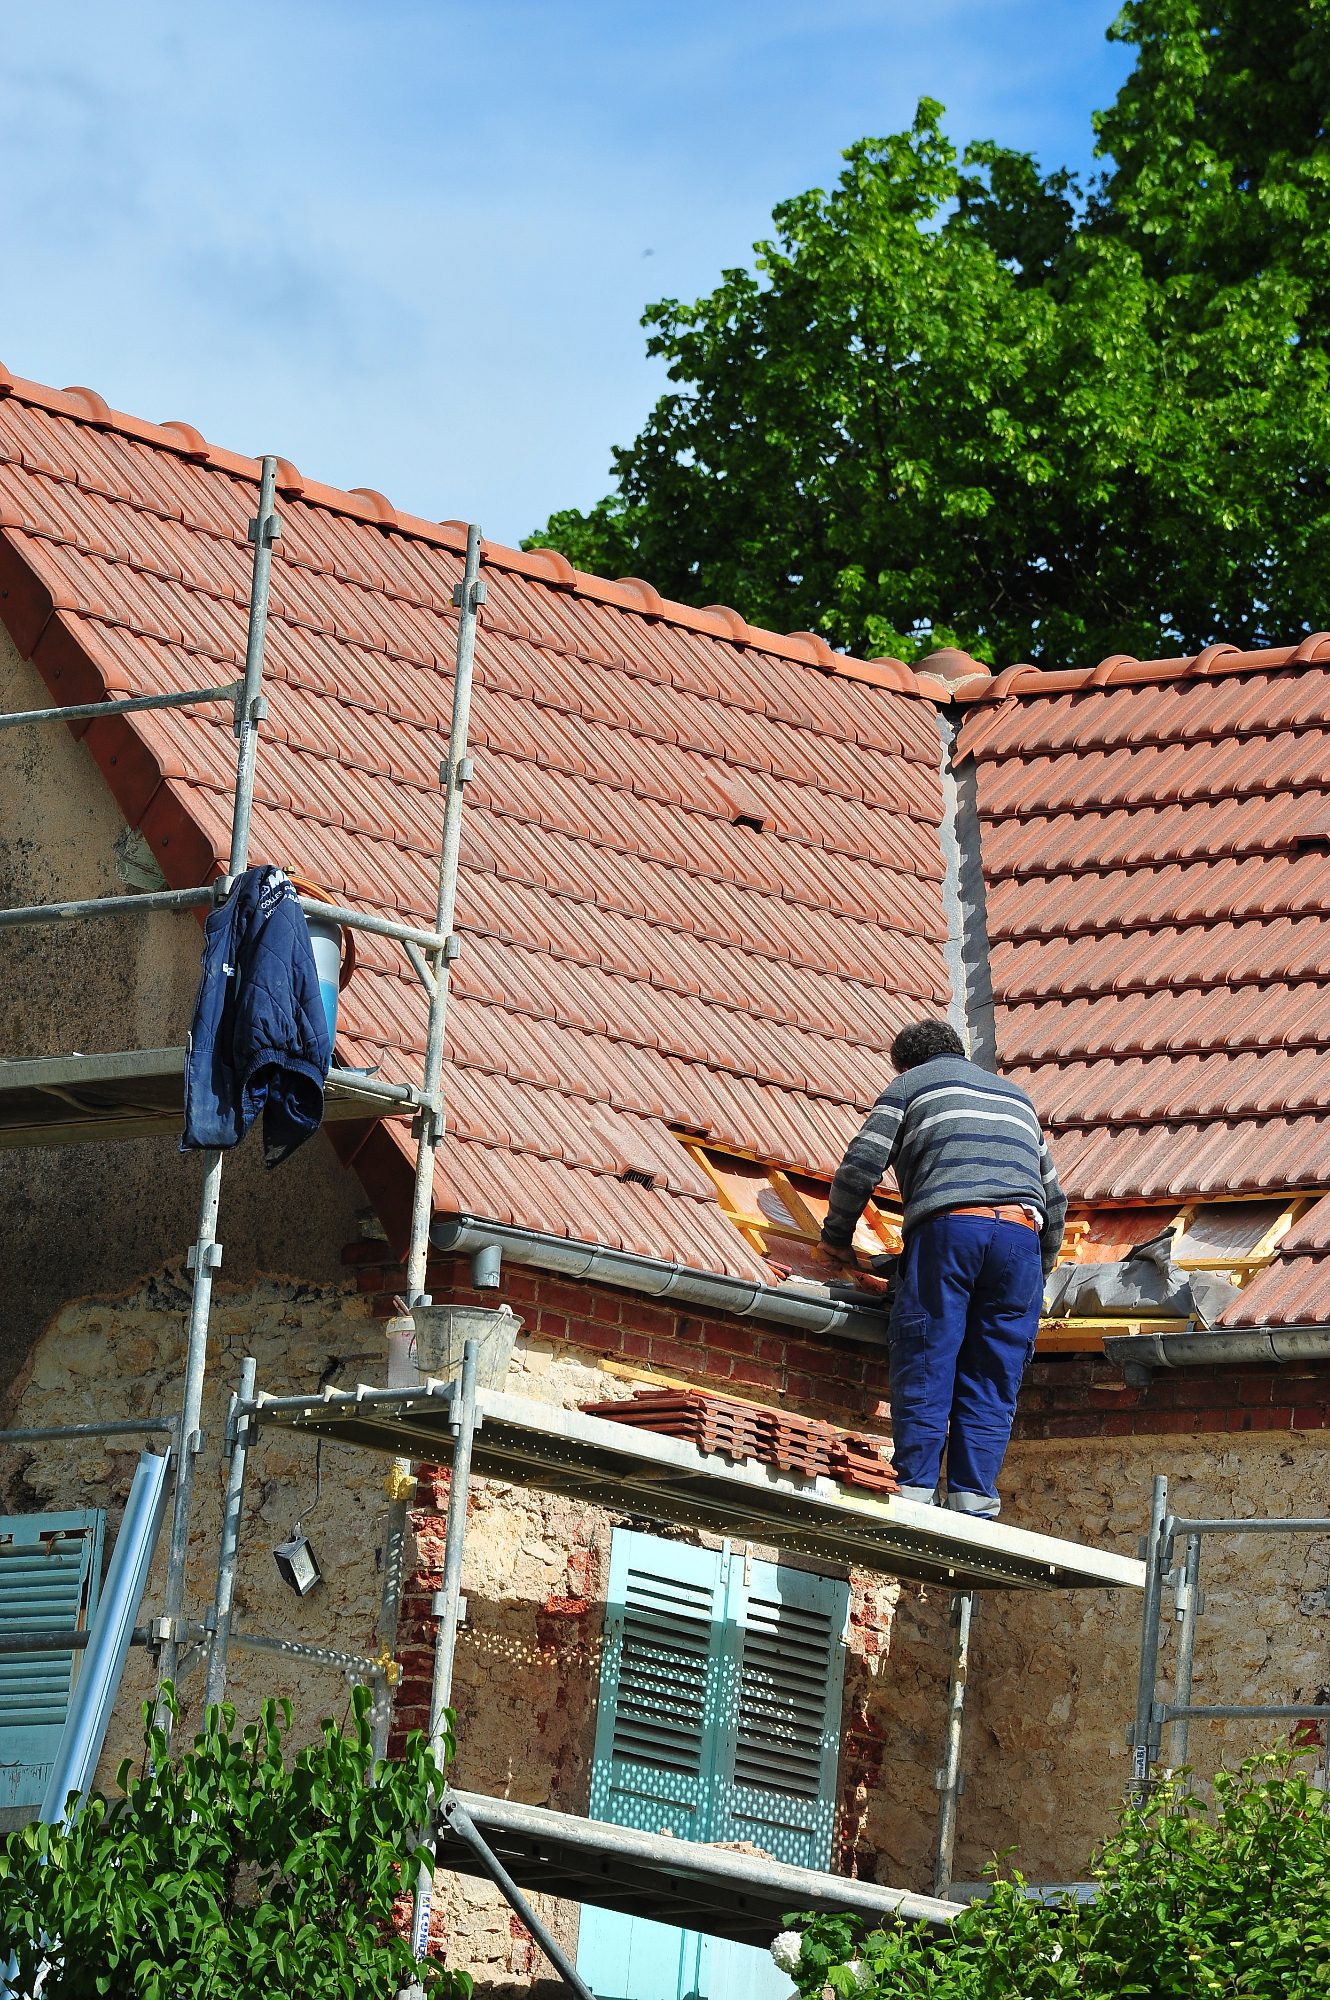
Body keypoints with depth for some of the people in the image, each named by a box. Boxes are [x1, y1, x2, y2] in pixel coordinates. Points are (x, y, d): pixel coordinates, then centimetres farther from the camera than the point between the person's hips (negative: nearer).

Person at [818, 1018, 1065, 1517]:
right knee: (991, 1383, 3)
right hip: (1021, 1234, 4)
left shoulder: (910, 1085, 19)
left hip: (947, 1227, -4)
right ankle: (972, 1499, -4)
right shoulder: (1014, 1095, 34)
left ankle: (915, 1490, -8)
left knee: (924, 1369, -2)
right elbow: (1053, 1196, 35)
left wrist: (836, 1236, 23)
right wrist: (1041, 1266, 46)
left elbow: (860, 1167, 8)